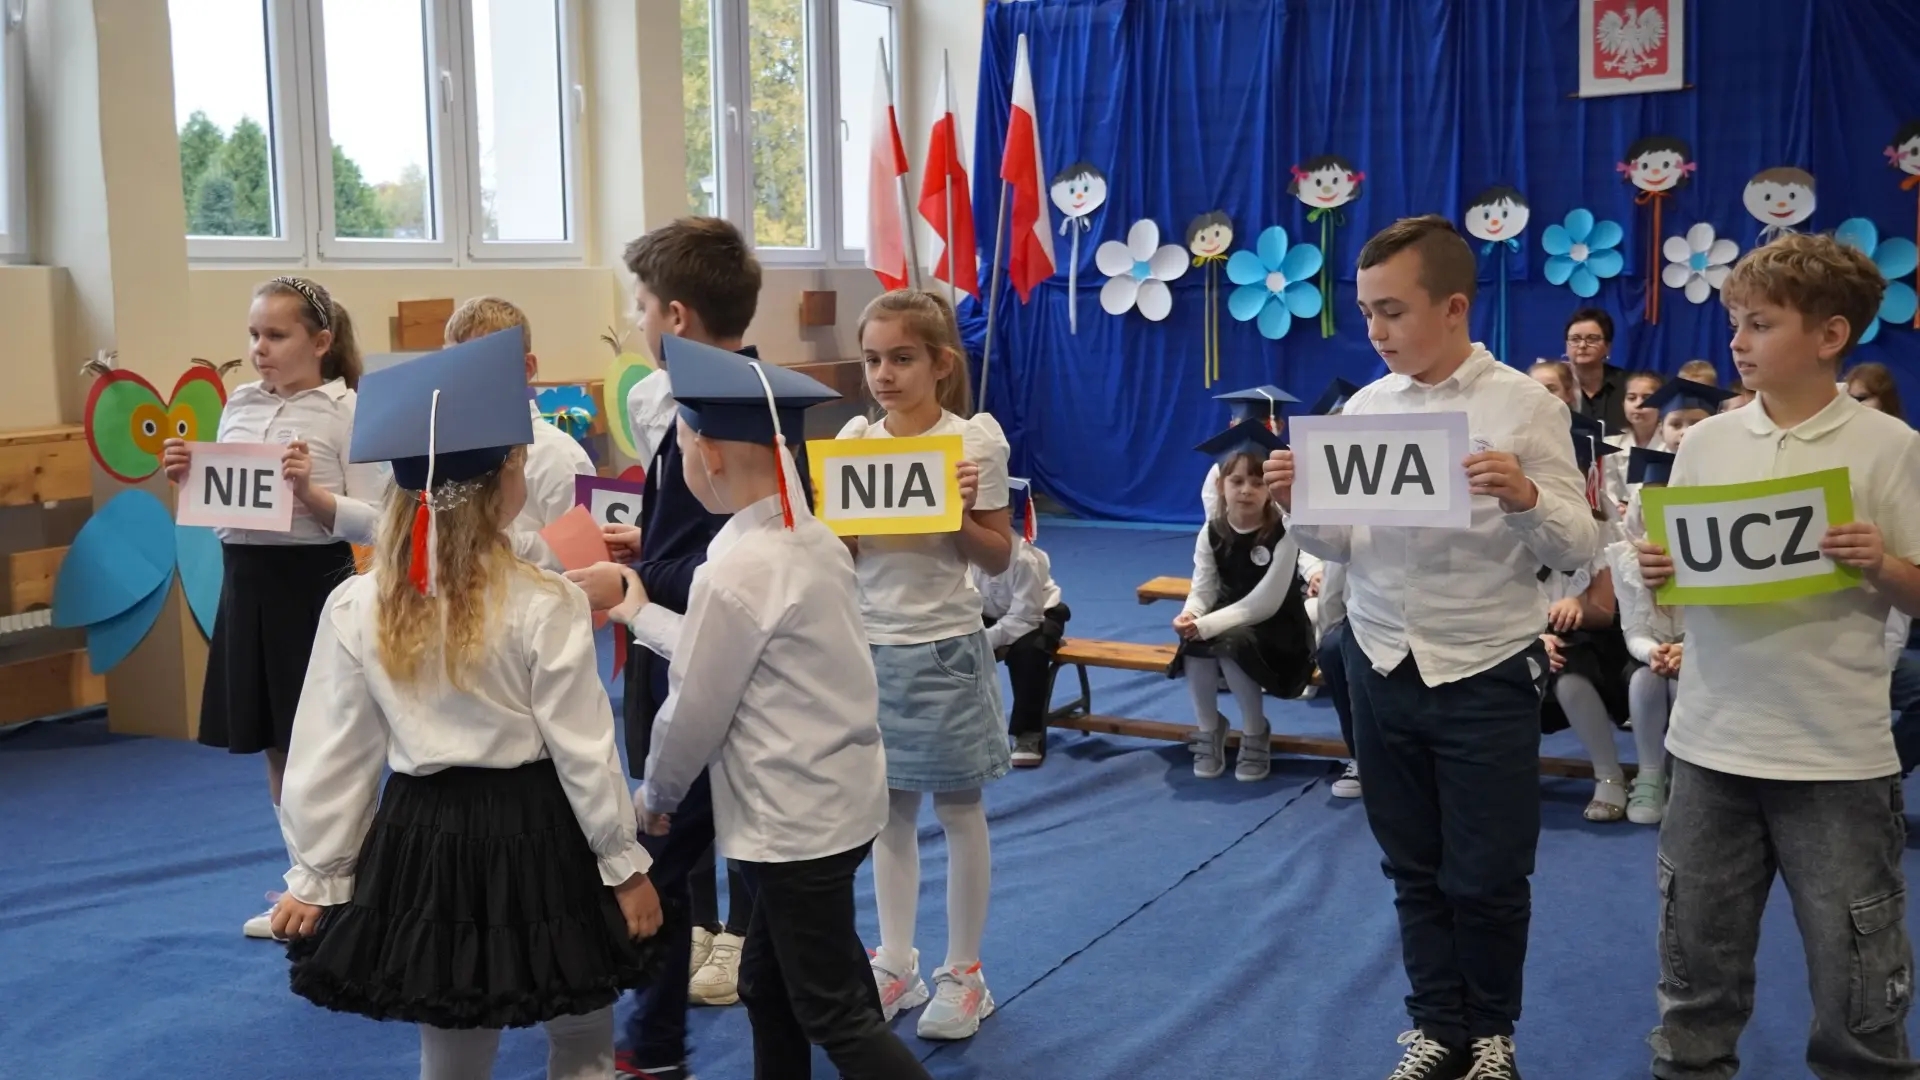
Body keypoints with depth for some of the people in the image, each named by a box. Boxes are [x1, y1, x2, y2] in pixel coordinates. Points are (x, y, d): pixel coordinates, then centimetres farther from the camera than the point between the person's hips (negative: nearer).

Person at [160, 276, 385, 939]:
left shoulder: (346, 411, -9)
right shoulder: (238, 405, 8)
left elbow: (372, 524, -13)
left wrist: (312, 493, -27)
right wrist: (187, 478, -4)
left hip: (313, 581, -6)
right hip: (245, 579, 6)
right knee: (275, 745, 15)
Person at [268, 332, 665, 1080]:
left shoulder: (355, 608, -4)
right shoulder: (545, 605, -13)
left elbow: (328, 756, 0)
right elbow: (584, 749, -9)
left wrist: (315, 877, 10)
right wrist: (625, 864, 0)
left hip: (420, 837, 3)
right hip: (532, 835, -3)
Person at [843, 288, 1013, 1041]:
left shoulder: (975, 439, -9)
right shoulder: (852, 438, 2)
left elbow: (1000, 559, -3)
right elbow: (839, 554, 4)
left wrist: (961, 516, -21)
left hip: (942, 646, -3)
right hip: (870, 643, 4)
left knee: (958, 808, 6)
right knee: (889, 807, 12)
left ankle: (964, 974, 19)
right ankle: (895, 965, 25)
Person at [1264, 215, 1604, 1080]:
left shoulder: (1525, 405, -8)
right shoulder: (1364, 408, 3)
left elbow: (1581, 547, -10)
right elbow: (1339, 546, 6)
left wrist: (1526, 498, -28)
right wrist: (1298, 507, -14)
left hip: (1485, 674, -4)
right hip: (1381, 667, 4)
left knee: (1487, 877, 7)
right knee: (1414, 869, 15)